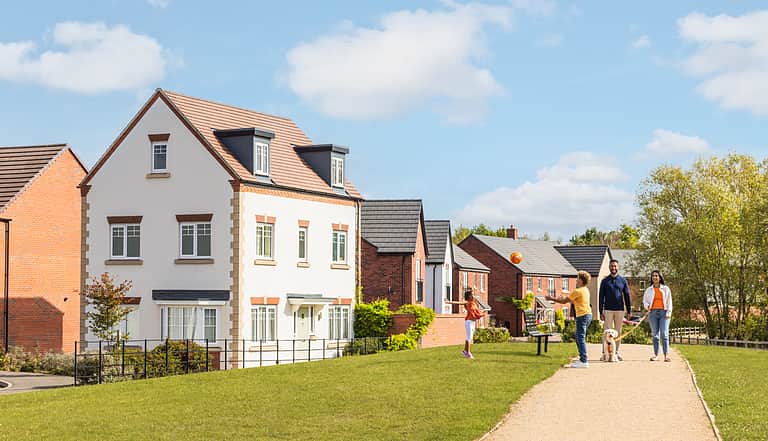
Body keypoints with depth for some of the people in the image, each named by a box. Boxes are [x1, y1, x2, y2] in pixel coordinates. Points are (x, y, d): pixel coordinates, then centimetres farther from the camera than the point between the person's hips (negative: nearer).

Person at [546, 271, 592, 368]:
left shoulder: (578, 291, -14)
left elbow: (564, 301, -8)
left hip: (583, 315, -10)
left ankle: (584, 361, -13)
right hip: (588, 315, 10)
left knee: (581, 338, -9)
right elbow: (572, 300, 24)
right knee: (579, 338, 16)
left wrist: (552, 298, 2)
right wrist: (557, 298, 22)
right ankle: (583, 359, 19)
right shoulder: (585, 290, 15)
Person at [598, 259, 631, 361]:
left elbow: (627, 296, 9)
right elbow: (601, 297, 5)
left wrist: (629, 311, 4)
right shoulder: (605, 281, 6)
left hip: (620, 310, 1)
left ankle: (617, 352, 11)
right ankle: (605, 353, -3)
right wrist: (601, 312, -1)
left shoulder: (623, 280, 8)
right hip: (608, 310, -1)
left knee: (618, 332, 5)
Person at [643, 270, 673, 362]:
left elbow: (669, 302, 7)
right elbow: (645, 300, 16)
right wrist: (647, 306, -7)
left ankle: (666, 355, -16)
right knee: (655, 334, 1)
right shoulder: (649, 290, 14)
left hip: (663, 312, -2)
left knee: (664, 333, -11)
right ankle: (656, 355, 4)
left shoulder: (666, 289, 11)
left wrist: (668, 313, -4)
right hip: (653, 312, 2)